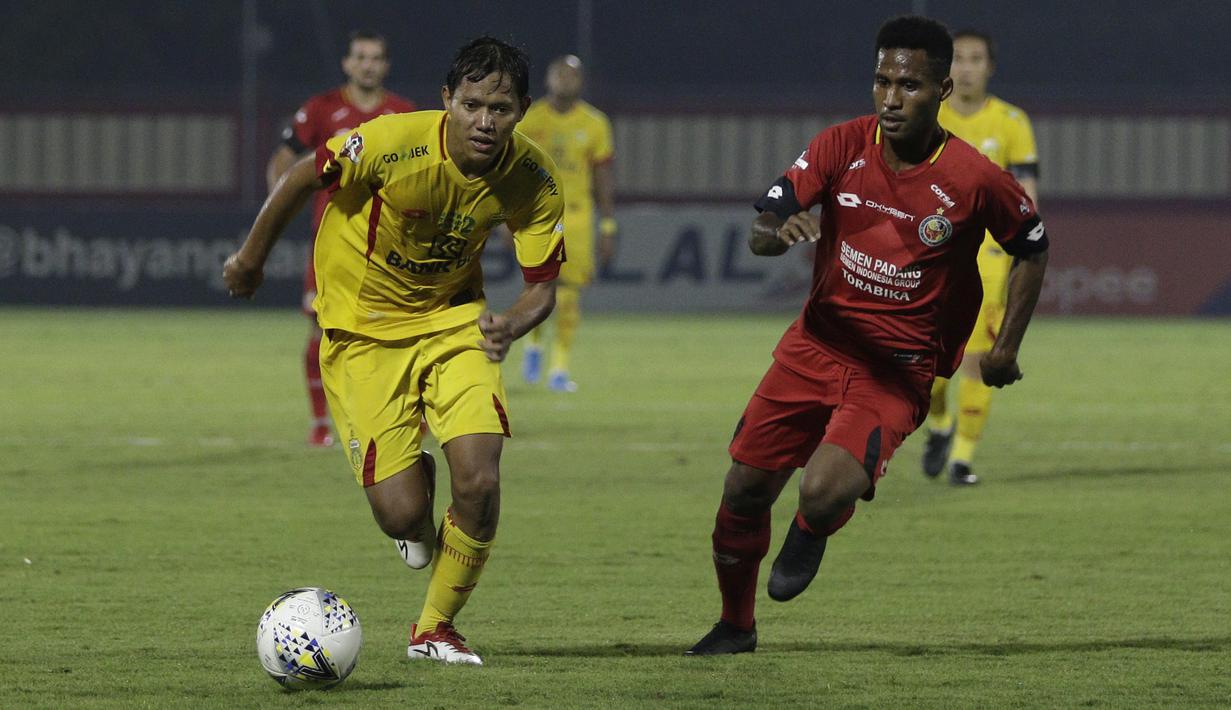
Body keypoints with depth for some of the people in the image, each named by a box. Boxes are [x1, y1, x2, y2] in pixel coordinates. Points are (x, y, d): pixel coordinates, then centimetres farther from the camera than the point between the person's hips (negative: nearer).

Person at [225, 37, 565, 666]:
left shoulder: (532, 178, -16)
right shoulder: (396, 143, -27)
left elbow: (542, 285, -9)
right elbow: (302, 178, -10)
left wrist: (512, 325, -32)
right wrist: (252, 256, 4)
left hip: (451, 319, 3)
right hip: (362, 327, -2)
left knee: (479, 482, -17)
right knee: (401, 513, -12)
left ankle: (435, 627, 9)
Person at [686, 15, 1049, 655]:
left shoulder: (974, 180, -14)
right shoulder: (843, 146, -7)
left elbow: (1032, 249, 5)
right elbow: (759, 234, -10)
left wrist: (1006, 349, 2)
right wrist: (781, 230, -34)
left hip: (900, 368, -3)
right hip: (818, 341, 3)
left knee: (824, 494, -24)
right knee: (744, 488, 3)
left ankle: (811, 534, 16)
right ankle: (735, 626, 29)